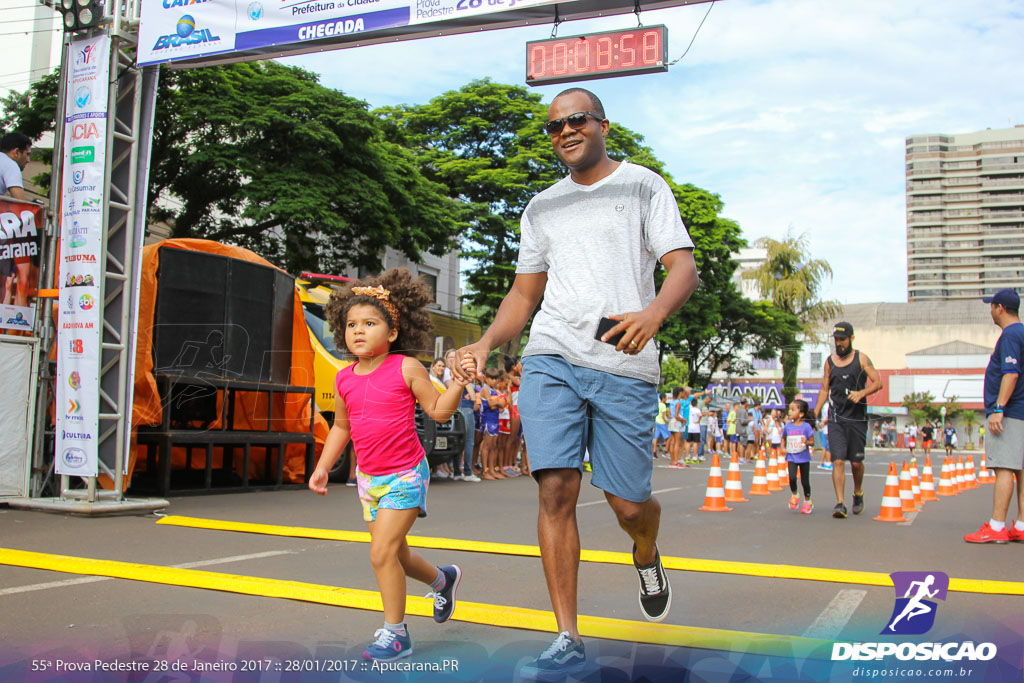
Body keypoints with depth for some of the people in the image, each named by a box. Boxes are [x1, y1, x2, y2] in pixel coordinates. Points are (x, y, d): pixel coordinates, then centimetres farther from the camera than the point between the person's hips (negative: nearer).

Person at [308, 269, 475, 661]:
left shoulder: (406, 369, -11)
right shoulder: (345, 380, 3)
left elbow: (438, 410, -6)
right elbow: (341, 427, 16)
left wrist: (459, 381, -20)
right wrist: (323, 467, 11)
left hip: (405, 475, -6)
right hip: (369, 478, 6)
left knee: (382, 552, -13)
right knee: (396, 555, 16)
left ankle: (394, 633, 3)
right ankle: (442, 579, 45)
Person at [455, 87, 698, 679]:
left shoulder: (644, 186, 9)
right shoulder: (542, 208, 20)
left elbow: (684, 267, -2)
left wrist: (652, 314, -24)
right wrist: (487, 342, 3)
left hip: (625, 366, -2)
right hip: (551, 359, 3)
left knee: (629, 503, 0)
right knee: (556, 489, -11)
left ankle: (647, 557, 38)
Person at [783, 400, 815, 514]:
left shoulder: (806, 427, -9)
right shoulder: (787, 426, 1)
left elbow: (812, 442, -5)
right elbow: (783, 438, 17)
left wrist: (806, 442, -26)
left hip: (804, 457, -2)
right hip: (791, 457, 2)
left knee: (805, 481, 5)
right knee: (792, 478, -16)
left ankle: (807, 502, 25)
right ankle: (794, 495, 12)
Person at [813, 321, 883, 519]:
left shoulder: (861, 359, -1)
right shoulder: (830, 361, 8)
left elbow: (878, 383, -4)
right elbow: (825, 389, 13)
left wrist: (862, 393, -22)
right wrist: (815, 414, 6)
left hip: (857, 418, -1)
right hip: (836, 418, 2)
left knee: (856, 462, 6)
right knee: (838, 461, -9)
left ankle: (858, 493, 34)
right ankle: (840, 503, -10)